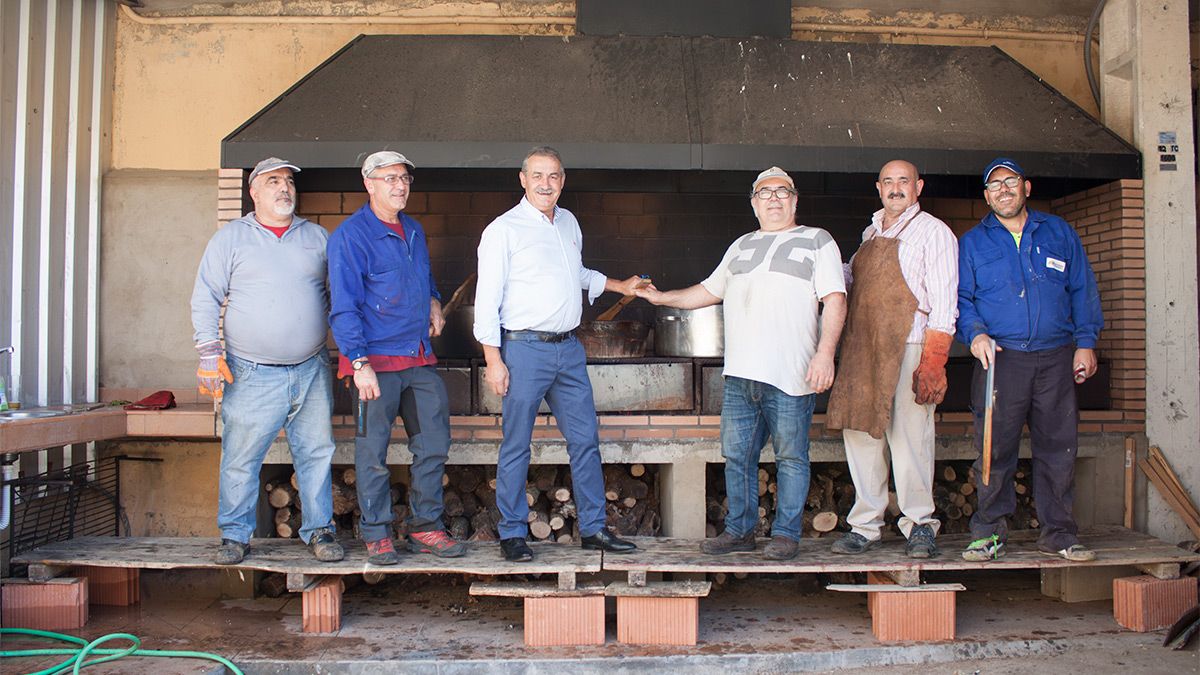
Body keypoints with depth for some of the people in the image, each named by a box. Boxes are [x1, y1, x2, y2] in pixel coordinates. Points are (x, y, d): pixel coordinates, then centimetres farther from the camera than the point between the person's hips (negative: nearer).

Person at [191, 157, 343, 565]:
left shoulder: (318, 237, 12)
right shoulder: (230, 238, 5)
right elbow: (205, 298, 4)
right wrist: (209, 353, -5)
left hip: (311, 371, 2)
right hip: (253, 374, -2)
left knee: (316, 453, 5)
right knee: (240, 458, 0)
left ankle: (318, 530, 17)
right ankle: (235, 535, 15)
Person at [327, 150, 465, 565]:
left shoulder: (413, 230, 14)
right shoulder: (351, 235, -8)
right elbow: (344, 307, -13)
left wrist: (433, 301, 16)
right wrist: (359, 363, -19)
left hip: (420, 360, 7)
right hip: (377, 362, -7)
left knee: (433, 445, 8)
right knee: (373, 451, 2)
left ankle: (425, 527, 21)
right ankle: (376, 535, 15)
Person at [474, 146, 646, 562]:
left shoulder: (569, 223, 14)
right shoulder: (504, 229, -6)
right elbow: (487, 298, -9)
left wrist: (620, 287, 36)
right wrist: (493, 359, -15)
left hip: (568, 348, 7)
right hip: (524, 349, -6)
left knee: (585, 440, 8)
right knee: (516, 446, 1)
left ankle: (593, 529, 19)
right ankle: (512, 534, 13)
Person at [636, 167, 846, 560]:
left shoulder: (817, 241, 6)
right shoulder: (742, 245, 22)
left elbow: (834, 301, -3)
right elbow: (709, 291, 29)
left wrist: (825, 353, -15)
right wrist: (662, 298, 25)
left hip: (790, 376, -5)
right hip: (740, 373, 5)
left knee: (791, 458, 1)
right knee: (736, 455, 8)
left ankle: (786, 534, 11)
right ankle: (740, 531, 19)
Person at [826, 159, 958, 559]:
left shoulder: (932, 232, 1)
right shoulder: (872, 232, 20)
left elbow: (942, 302, -7)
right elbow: (848, 279, 31)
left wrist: (932, 362, -16)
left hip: (908, 347, -6)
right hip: (861, 347, 6)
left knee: (909, 436, -5)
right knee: (859, 433, 5)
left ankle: (920, 525, 9)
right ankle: (866, 526, 13)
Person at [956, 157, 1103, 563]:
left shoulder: (1058, 232, 14)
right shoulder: (973, 242, 11)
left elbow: (1083, 290, 14)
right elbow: (961, 298, 7)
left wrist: (1085, 342, 6)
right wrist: (974, 333, -11)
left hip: (1056, 359, 2)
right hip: (1000, 358, -1)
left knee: (1058, 448, 4)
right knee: (995, 449, -2)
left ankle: (1058, 533, 15)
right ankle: (989, 532, 8)